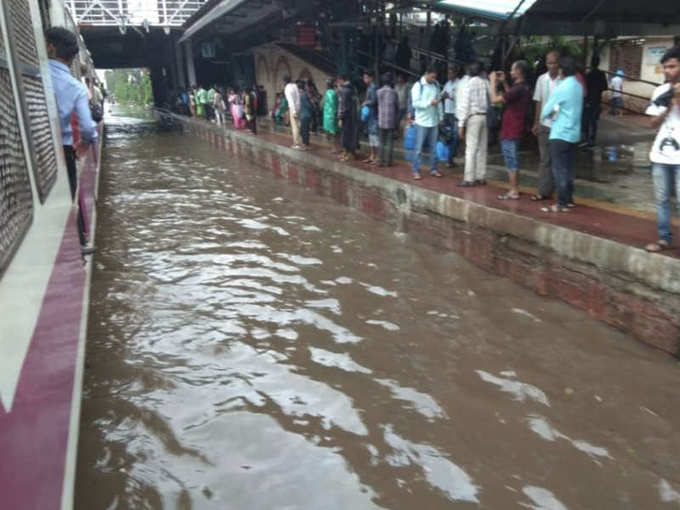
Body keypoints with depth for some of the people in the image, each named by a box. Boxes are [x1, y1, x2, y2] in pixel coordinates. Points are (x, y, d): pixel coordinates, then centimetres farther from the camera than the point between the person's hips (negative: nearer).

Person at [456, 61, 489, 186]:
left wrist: (461, 124, -7)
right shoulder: (486, 83, 6)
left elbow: (465, 105, -9)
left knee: (471, 149, -5)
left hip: (473, 117, -5)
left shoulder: (469, 84, -7)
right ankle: (481, 177, 14)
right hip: (485, 116, 5)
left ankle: (469, 179, -5)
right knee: (482, 149, 9)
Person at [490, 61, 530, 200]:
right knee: (512, 161, 15)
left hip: (510, 132, -10)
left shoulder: (518, 88, -19)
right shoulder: (523, 88, 11)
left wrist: (493, 81, -8)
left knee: (511, 162, -4)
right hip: (513, 130, 10)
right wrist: (503, 82, 24)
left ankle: (514, 191, 0)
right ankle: (514, 190, 21)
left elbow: (495, 99, -20)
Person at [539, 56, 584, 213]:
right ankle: (569, 199, 21)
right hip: (573, 133, 8)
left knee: (559, 169, -5)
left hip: (560, 134, -8)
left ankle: (561, 203, -4)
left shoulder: (561, 88, -15)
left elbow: (545, 111, -9)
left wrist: (552, 113, 11)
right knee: (568, 168, 14)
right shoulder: (578, 86, 9)